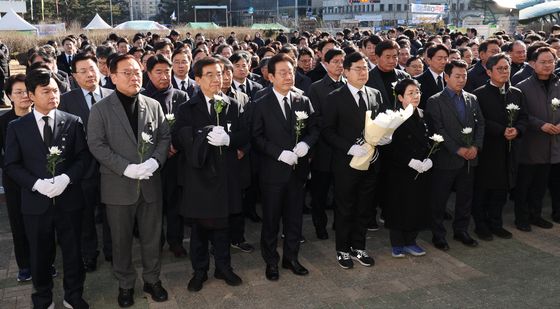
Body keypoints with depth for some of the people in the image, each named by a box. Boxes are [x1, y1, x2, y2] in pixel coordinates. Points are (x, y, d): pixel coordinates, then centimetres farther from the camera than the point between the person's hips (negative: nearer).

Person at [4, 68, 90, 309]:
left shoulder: (73, 122, 0)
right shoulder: (17, 127, 1)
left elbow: (83, 157, -2)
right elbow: (11, 164, -1)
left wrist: (66, 178, -18)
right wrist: (36, 183, -16)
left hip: (69, 199, 0)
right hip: (35, 202, 0)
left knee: (72, 251, 12)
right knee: (40, 254, 14)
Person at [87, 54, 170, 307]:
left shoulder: (153, 105, 5)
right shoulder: (100, 109, -4)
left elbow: (164, 137, 5)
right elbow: (96, 145, -10)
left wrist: (155, 161, -13)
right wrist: (127, 167, -19)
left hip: (150, 183, 2)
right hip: (118, 185, -2)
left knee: (152, 236, 13)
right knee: (121, 239, 11)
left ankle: (152, 279, 31)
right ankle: (125, 284, 29)